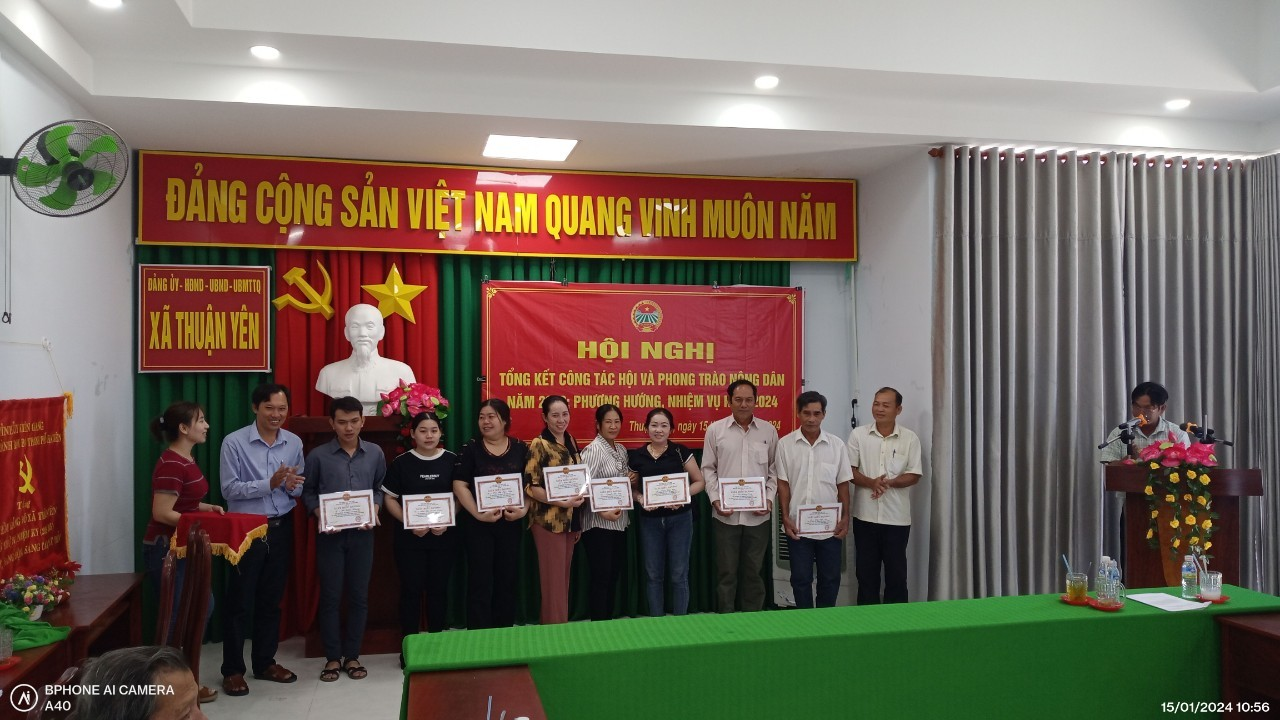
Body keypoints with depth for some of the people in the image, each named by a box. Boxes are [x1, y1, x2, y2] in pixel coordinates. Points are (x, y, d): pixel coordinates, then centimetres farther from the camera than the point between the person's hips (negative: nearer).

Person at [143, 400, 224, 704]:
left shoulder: (186, 459, 9)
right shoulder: (171, 465, -21)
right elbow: (162, 512, -25)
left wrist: (207, 507, 5)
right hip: (165, 549, -10)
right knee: (175, 619, 0)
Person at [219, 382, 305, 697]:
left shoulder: (295, 443, 3)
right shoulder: (234, 442, -10)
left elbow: (299, 489, 8)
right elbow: (229, 489, -16)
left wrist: (292, 485, -15)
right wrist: (270, 483, -26)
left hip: (280, 529, 4)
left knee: (271, 600, 14)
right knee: (239, 601, 3)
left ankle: (265, 662, 26)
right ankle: (233, 669, 15)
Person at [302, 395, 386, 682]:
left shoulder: (375, 453, 3)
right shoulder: (318, 456, -3)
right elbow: (308, 492, 4)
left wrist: (374, 511, -6)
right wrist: (321, 517, -11)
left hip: (362, 533, 2)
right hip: (330, 534, -1)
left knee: (359, 596, 6)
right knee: (330, 596, 4)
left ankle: (352, 656, 19)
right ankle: (332, 657, 16)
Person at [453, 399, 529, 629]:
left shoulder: (520, 448, 4)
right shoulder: (470, 449, -2)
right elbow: (459, 485, -7)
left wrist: (524, 509, -11)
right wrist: (478, 514, -17)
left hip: (511, 523, 3)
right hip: (478, 524, -2)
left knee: (507, 579, 10)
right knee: (480, 582, -1)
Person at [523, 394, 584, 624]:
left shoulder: (570, 441, 10)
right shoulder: (539, 444, -11)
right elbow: (530, 486, -15)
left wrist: (582, 495, 2)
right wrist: (561, 502, -23)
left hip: (571, 518, 7)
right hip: (548, 519, -7)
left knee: (564, 576, 14)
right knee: (553, 579, -1)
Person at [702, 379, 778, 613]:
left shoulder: (768, 430, 3)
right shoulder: (715, 429, 1)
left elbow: (774, 469, 6)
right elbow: (708, 469, 3)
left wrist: (769, 499, -6)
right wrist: (715, 499, -8)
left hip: (758, 515, 1)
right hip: (725, 514, -1)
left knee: (754, 570, 11)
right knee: (726, 571, 8)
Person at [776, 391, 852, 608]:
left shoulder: (837, 445, 1)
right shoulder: (785, 444, -2)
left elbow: (843, 485, 5)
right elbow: (783, 484, 0)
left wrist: (845, 518, 0)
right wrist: (785, 518, -5)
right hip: (797, 526, -1)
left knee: (830, 579, 9)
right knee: (801, 579, 7)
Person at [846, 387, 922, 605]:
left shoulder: (910, 438, 1)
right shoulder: (858, 434, 1)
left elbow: (914, 476, -1)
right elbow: (849, 470, -1)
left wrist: (889, 483, -18)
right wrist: (871, 483, -19)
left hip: (897, 518, 0)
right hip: (865, 515, 1)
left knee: (896, 571, 7)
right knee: (866, 571, 8)